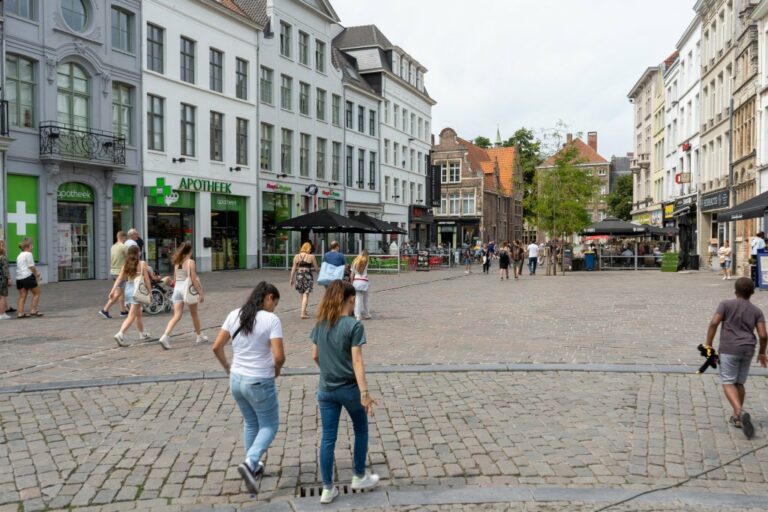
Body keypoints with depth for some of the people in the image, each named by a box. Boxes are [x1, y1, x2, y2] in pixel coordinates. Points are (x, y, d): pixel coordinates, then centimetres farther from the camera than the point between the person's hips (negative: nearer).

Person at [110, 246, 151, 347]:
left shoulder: (125, 265, 6)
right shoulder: (142, 264, -7)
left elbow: (119, 279, -1)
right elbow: (147, 280, -8)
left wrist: (113, 291, -2)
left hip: (128, 289, 6)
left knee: (138, 314, 21)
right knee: (131, 316, -7)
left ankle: (143, 334, 35)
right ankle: (120, 334, -22)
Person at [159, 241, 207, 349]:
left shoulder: (177, 262, 8)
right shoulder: (190, 262, -10)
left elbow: (175, 279, 13)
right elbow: (194, 280, -13)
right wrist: (201, 293, -8)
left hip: (177, 289, 4)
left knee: (177, 316, 0)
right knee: (194, 314, 15)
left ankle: (165, 336, -19)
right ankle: (199, 336, 30)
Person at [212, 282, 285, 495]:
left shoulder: (234, 315, 0)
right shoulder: (271, 320, -16)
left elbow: (217, 347, 2)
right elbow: (279, 356, -21)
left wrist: (228, 367, 15)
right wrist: (276, 370, 0)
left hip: (236, 380, 6)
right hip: (260, 383, -6)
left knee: (250, 423, 26)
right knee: (269, 426, 13)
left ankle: (253, 465, 36)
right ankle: (249, 463, -6)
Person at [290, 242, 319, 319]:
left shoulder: (296, 256, 3)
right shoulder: (311, 257, -5)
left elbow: (294, 268, 5)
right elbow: (316, 268, 0)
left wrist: (292, 279, 11)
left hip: (299, 276, 4)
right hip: (308, 276, -3)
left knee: (302, 295, 17)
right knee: (306, 295, -1)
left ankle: (305, 311, 27)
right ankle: (303, 313, -9)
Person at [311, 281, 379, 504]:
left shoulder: (320, 324, 0)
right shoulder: (354, 325, -16)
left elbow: (315, 356, 6)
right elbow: (357, 361, -20)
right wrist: (364, 392, -19)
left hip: (326, 389, 4)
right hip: (349, 388, -4)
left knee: (328, 438, 10)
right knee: (361, 431, 19)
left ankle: (328, 489, 16)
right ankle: (359, 477, 32)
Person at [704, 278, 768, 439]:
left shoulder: (726, 304, 1)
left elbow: (714, 323, -11)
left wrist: (708, 345, -5)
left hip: (729, 349, -4)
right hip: (748, 350, 4)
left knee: (728, 383, -2)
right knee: (739, 383, 17)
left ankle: (740, 412, -25)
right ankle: (737, 417, 22)